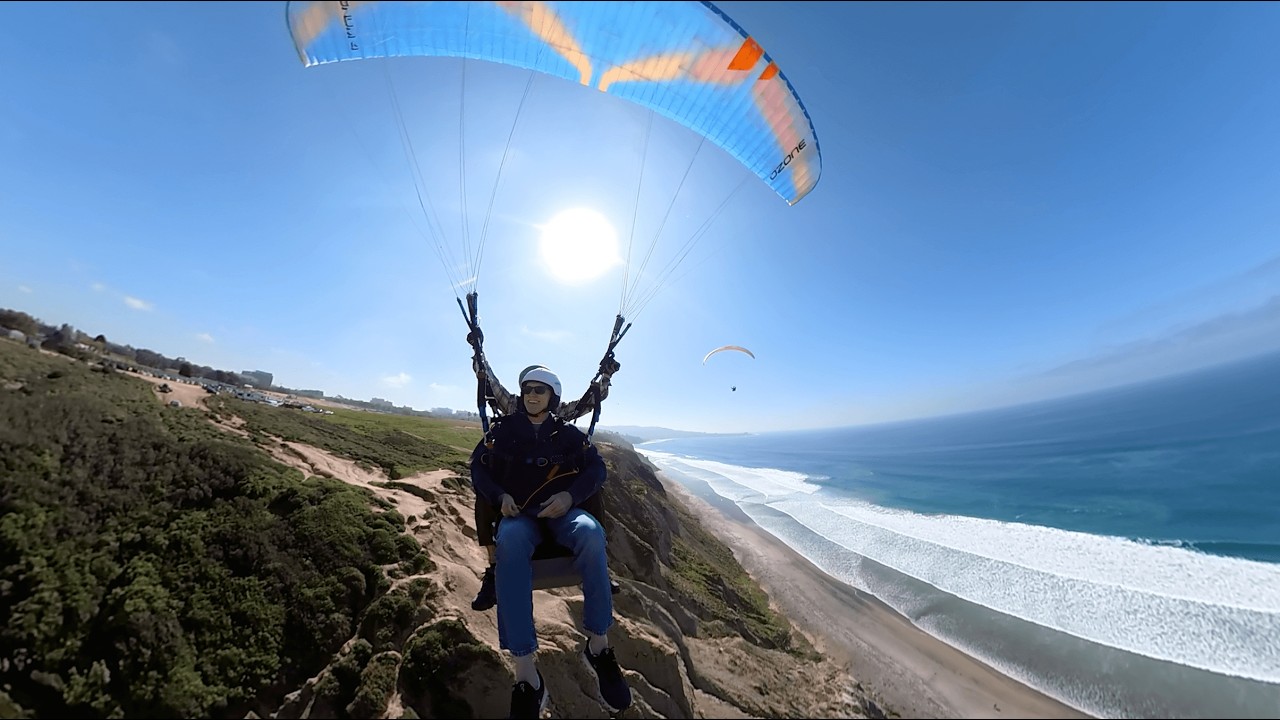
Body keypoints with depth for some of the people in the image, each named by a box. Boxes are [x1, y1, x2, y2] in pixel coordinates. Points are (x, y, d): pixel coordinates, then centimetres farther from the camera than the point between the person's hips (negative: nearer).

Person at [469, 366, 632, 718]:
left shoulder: (568, 433, 9)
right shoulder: (503, 429, 10)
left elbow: (597, 468, 5)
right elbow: (478, 467, 9)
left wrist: (571, 495, -13)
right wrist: (500, 495, -10)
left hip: (562, 510, 0)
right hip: (518, 513, 0)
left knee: (590, 532, -34)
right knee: (510, 542, -37)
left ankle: (598, 645, -17)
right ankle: (526, 676, -35)